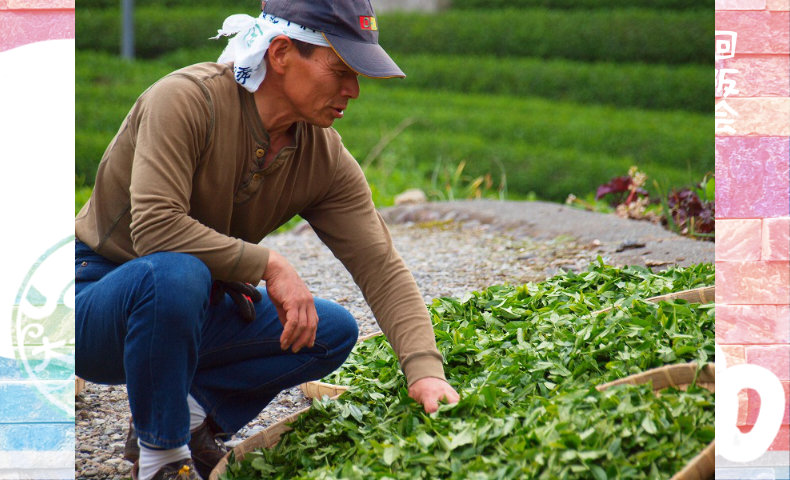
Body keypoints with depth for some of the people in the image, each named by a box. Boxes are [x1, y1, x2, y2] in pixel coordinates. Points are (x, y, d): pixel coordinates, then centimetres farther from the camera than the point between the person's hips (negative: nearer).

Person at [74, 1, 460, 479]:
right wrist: (269, 265, -30)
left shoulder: (326, 158, -6)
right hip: (98, 295, -6)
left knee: (334, 330, -5)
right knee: (176, 273, -38)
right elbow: (154, 227, -35)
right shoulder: (186, 100, -25)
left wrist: (426, 370, -24)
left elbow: (381, 267, -11)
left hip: (188, 314, 6)